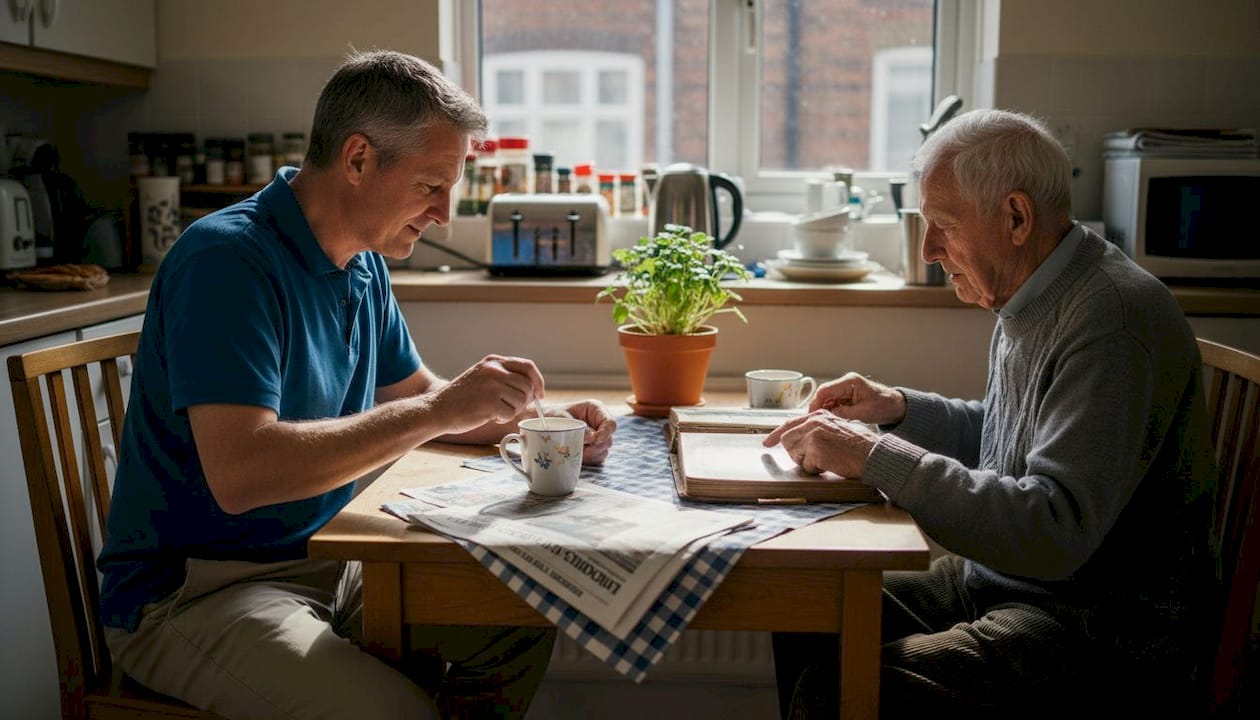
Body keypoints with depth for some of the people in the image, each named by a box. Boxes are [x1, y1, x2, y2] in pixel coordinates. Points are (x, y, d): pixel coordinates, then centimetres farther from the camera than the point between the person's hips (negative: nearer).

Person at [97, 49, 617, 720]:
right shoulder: (228, 258, -21)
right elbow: (238, 472, -32)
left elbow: (415, 394, 20)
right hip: (192, 588, -8)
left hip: (327, 564, 8)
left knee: (526, 625, 0)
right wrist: (436, 410, -27)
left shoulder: (363, 267, 6)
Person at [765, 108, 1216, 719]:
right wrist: (899, 409, 7)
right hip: (996, 582, 9)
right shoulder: (1030, 303, 8)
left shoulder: (1114, 319, -23)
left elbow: (1055, 534, -30)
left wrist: (875, 456, -26)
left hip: (1101, 630, -9)